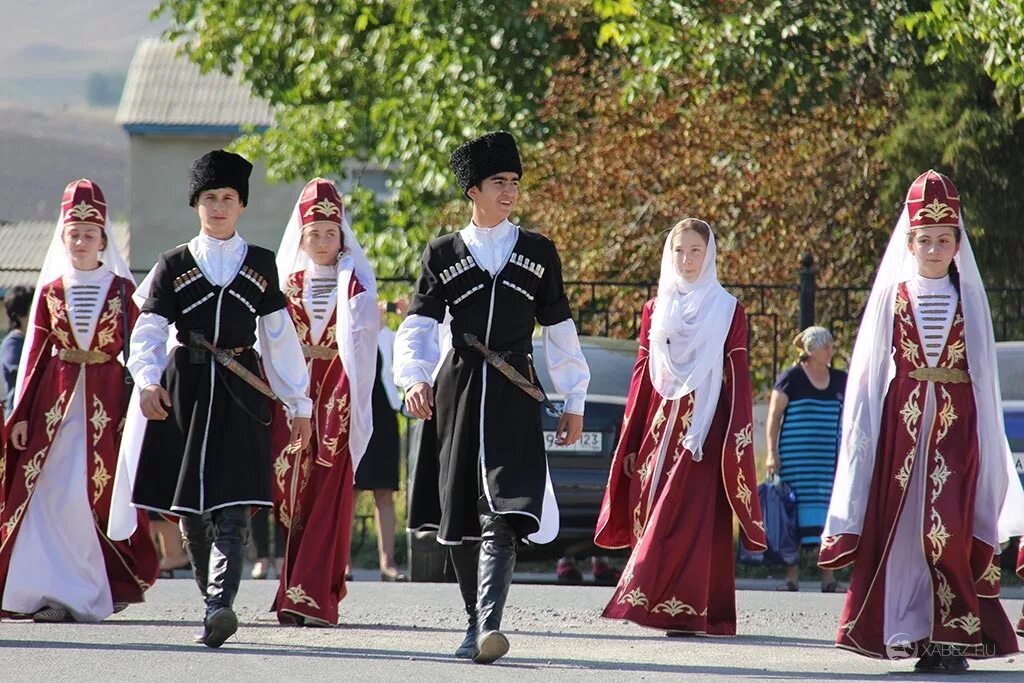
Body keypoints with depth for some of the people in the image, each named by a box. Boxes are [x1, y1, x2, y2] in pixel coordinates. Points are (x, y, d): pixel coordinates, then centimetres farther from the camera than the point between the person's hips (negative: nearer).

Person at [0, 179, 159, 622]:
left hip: (106, 402, -2)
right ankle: (56, 594, 2)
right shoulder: (50, 291, 9)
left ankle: (85, 595, 2)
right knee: (48, 496, -4)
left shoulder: (122, 290, 4)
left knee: (89, 494, -9)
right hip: (54, 401, 2)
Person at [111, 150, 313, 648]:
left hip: (240, 396, -1)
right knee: (191, 512, 5)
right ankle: (213, 600, 21)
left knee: (231, 509, -15)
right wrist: (148, 380, -21)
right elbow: (148, 332, -2)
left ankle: (219, 607, -27)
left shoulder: (261, 266, 11)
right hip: (185, 391, 1)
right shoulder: (173, 266, 7)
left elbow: (280, 336, 14)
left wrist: (298, 402, 14)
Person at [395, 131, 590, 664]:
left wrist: (574, 401, 14)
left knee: (501, 515, -16)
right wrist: (414, 378, -19)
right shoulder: (443, 254, 7)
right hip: (457, 392, 2)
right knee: (459, 517, 8)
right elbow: (418, 326, -1)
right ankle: (477, 620, 22)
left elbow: (559, 329, 14)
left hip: (514, 396, -2)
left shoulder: (538, 252, 9)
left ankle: (490, 625, -27)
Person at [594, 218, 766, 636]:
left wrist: (737, 441, -6)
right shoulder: (655, 310, 14)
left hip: (703, 428, -3)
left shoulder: (727, 310, 5)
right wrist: (631, 443, 9)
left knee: (694, 517, -12)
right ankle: (662, 605, 3)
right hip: (659, 427, 3)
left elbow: (737, 378, 2)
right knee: (655, 513, -2)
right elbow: (642, 376, 13)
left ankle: (689, 612, -14)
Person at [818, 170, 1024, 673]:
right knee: (899, 524, -2)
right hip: (902, 419, 1)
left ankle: (953, 637, -6)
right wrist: (864, 427, 1)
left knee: (947, 528, -12)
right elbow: (870, 371, 7)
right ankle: (911, 631, 4)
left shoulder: (968, 298, 8)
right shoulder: (892, 296, 7)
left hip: (956, 423, -1)